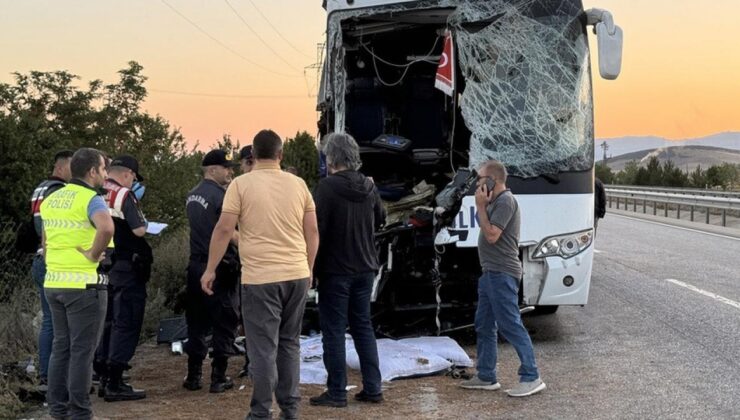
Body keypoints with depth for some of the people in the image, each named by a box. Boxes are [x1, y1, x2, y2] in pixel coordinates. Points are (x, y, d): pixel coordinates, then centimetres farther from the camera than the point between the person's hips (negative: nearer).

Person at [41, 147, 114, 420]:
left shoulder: (51, 199, 13)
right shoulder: (91, 198, -12)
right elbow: (106, 227, -32)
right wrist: (94, 254, -19)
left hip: (53, 283, 8)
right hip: (84, 284, -7)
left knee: (61, 346, 15)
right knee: (82, 350, -1)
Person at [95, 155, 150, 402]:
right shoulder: (124, 195, -13)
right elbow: (139, 230, -17)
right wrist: (143, 222, 3)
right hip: (126, 267, -8)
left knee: (107, 321, 16)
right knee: (126, 324, -3)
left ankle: (104, 377, 21)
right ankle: (114, 384, -4)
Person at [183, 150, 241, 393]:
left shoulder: (192, 195, 12)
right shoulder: (221, 195, -14)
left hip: (196, 265, 8)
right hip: (220, 266, -7)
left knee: (196, 323, 12)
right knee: (224, 323, 2)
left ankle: (193, 376, 15)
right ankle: (218, 377, 4)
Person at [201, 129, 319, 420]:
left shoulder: (241, 184, -3)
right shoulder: (298, 184, 8)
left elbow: (223, 229, -6)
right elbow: (312, 231, 10)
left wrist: (210, 270, 2)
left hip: (261, 278, -4)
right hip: (297, 276, 4)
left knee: (264, 348, 0)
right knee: (289, 343, 15)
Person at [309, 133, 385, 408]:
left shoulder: (328, 186, -16)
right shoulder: (368, 186, 3)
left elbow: (316, 228, -17)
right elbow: (380, 219, 18)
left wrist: (314, 266, -10)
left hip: (335, 269, -6)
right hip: (364, 268, 6)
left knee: (334, 330, 1)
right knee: (363, 326, 14)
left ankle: (337, 393, 4)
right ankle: (372, 388, 16)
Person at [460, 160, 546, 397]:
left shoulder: (505, 201, -14)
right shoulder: (495, 201, 17)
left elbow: (491, 235, -20)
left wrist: (481, 206, -15)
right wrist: (483, 205, 9)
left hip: (502, 274, -11)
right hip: (491, 273, 11)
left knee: (510, 325, -10)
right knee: (484, 325, 14)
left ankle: (531, 378, -7)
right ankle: (486, 377, 21)